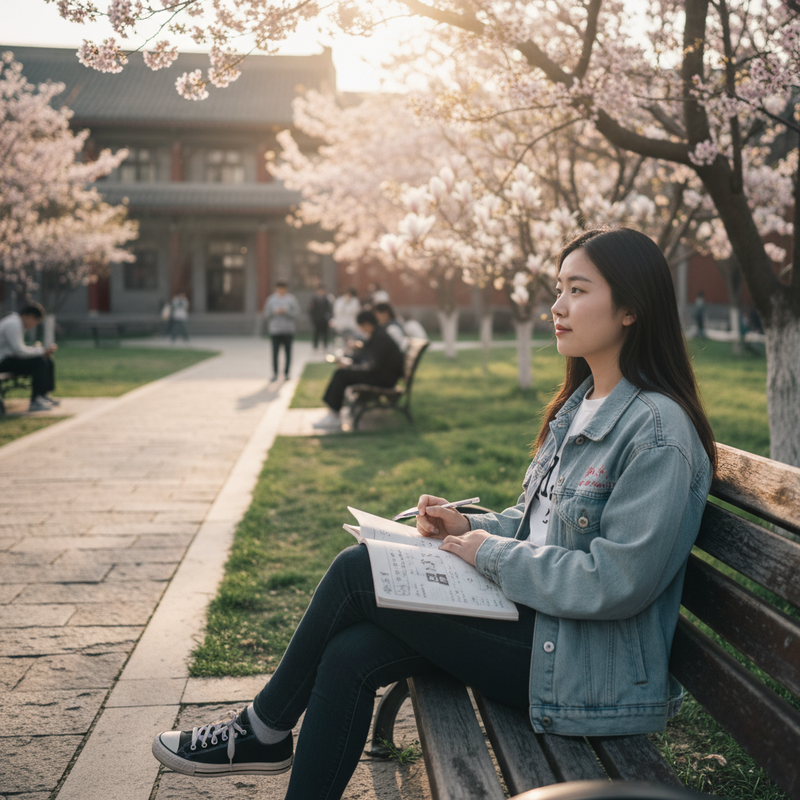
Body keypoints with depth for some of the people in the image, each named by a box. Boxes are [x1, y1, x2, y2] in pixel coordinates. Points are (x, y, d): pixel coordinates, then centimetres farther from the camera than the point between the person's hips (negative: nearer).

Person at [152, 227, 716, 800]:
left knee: (358, 573, -11)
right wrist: (470, 527, 0)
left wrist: (491, 553, -14)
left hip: (585, 670, -8)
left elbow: (617, 581, -23)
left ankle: (265, 728, 12)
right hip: (533, 619, 8)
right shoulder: (580, 404, 11)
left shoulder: (659, 431, -19)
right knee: (350, 654, -9)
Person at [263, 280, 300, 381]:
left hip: (288, 330, 0)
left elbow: (296, 312, -4)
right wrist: (275, 312, -12)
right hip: (275, 330, 0)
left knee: (288, 352, 3)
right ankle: (275, 373, 0)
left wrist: (285, 311, -17)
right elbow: (266, 314, 6)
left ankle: (286, 373, 10)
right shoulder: (271, 299, 7)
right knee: (275, 352, -4)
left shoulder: (291, 299, 3)